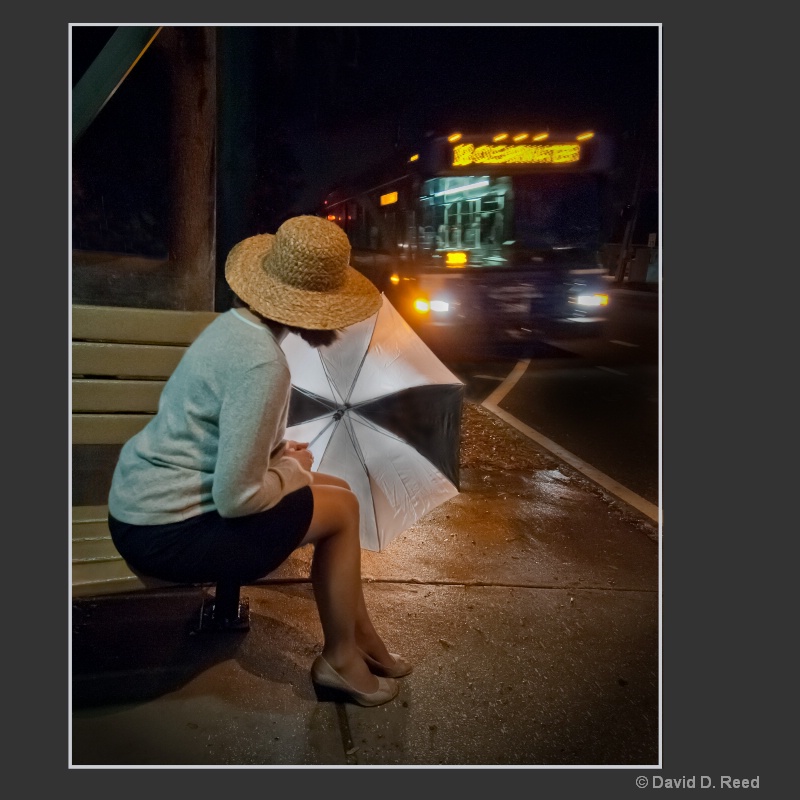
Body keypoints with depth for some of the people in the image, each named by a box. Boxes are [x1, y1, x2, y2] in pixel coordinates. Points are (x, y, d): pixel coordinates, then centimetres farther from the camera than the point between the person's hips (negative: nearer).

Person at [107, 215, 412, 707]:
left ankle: (361, 638, 25)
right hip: (166, 533, -9)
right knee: (341, 509, -4)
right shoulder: (262, 364, -26)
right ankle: (340, 660, 15)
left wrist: (280, 454, 4)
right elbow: (236, 497, -25)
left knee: (339, 491, 11)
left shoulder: (236, 323, 4)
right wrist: (293, 470, -7)